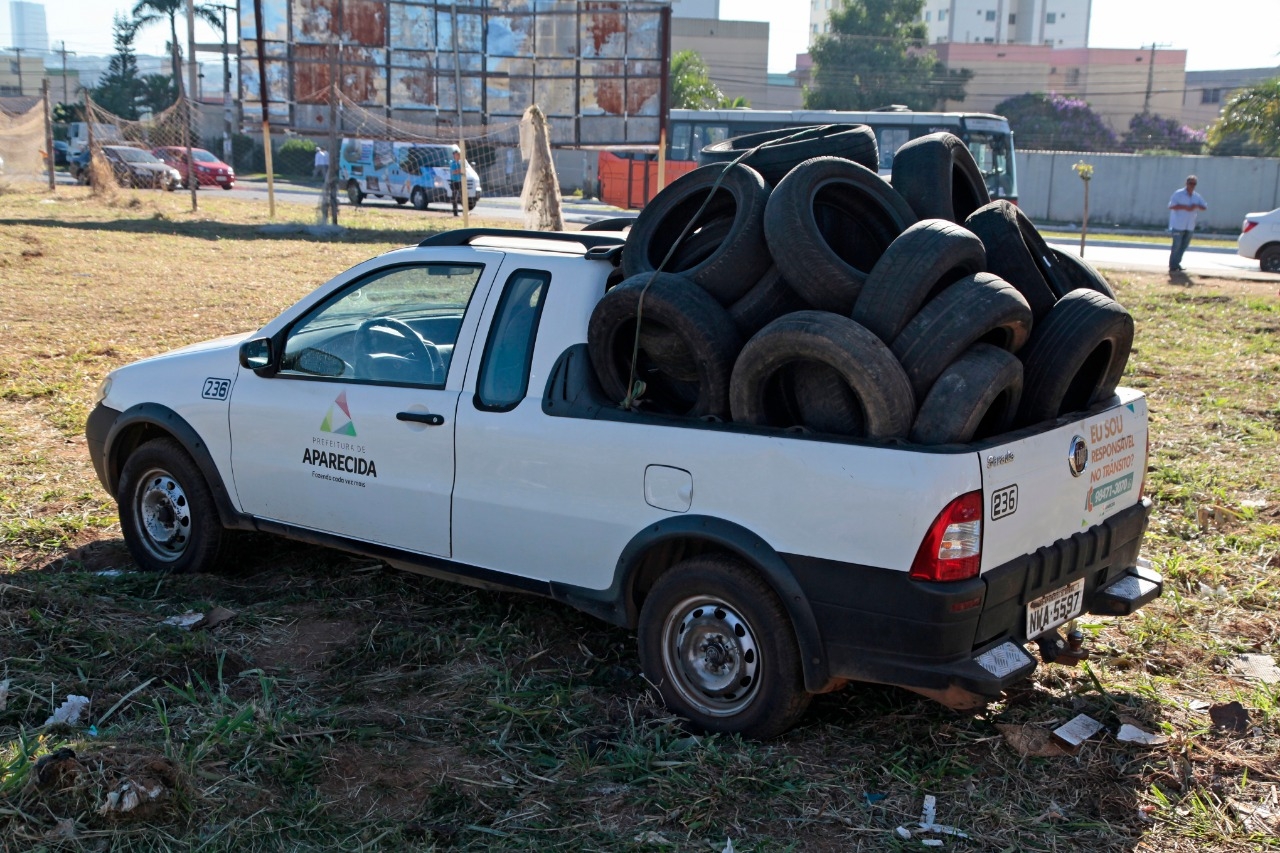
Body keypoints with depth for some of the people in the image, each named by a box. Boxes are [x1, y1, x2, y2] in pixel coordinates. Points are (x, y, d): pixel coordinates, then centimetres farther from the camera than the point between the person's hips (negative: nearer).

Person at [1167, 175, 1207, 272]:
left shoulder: (1197, 196, 12)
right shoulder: (1178, 194, -5)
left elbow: (1205, 207, 10)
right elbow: (1171, 206, -14)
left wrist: (1196, 206, -10)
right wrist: (1185, 207, -20)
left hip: (1190, 226, 6)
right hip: (1178, 225, -6)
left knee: (1183, 246, 7)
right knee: (1176, 246, -6)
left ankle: (1177, 264, 17)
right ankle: (1173, 266, 0)